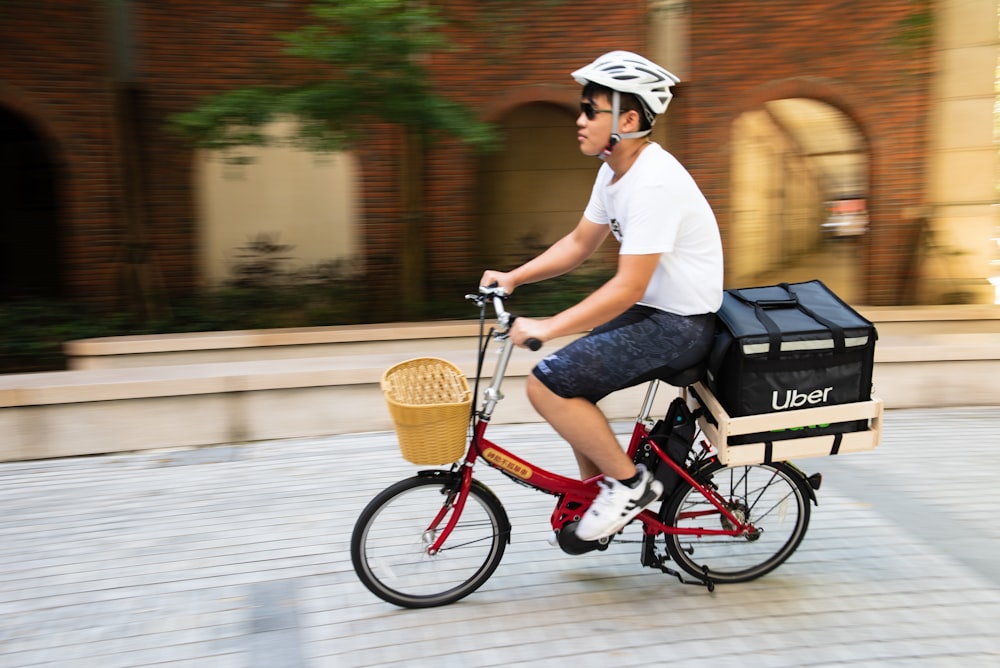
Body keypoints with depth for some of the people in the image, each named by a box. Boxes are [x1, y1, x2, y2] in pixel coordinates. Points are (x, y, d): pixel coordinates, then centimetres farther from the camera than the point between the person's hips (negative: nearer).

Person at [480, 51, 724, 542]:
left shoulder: (654, 184, -25)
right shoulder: (614, 171, 7)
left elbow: (628, 288, -28)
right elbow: (579, 244, 15)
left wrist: (546, 328, -27)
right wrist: (513, 277, 5)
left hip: (678, 325, -10)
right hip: (651, 311, 10)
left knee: (547, 383, -17)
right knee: (568, 385, 10)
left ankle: (630, 483, 0)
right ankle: (599, 499, 25)